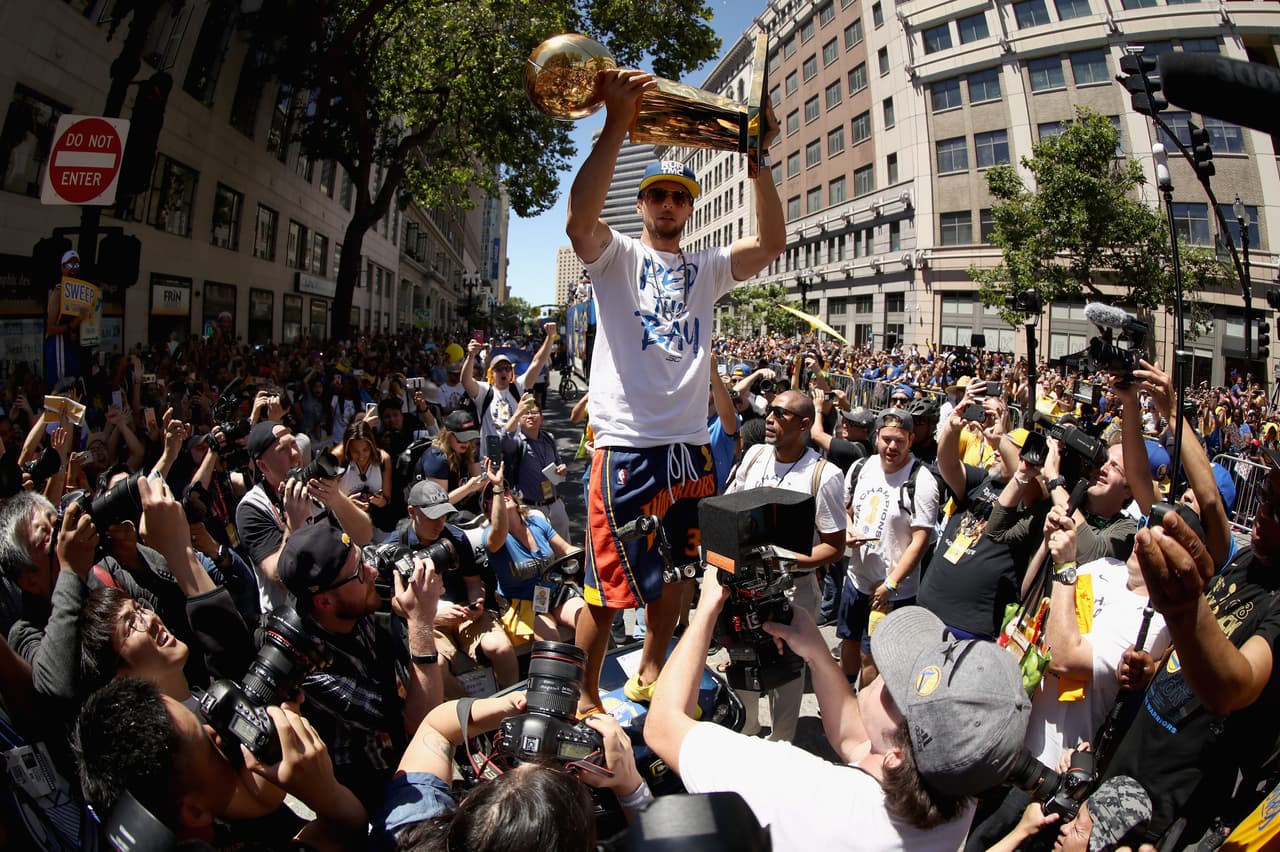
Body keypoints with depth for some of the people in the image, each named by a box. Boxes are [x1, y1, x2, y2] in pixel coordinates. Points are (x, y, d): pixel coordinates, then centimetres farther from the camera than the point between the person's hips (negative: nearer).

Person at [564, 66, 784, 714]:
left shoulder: (706, 268, 16)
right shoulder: (616, 257, 4)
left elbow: (771, 243, 1)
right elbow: (580, 220, -19)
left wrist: (757, 158, -8)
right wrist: (617, 125, -26)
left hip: (689, 447, 5)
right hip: (625, 447, -5)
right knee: (609, 585, 0)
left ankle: (650, 670, 39)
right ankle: (585, 696, 20)